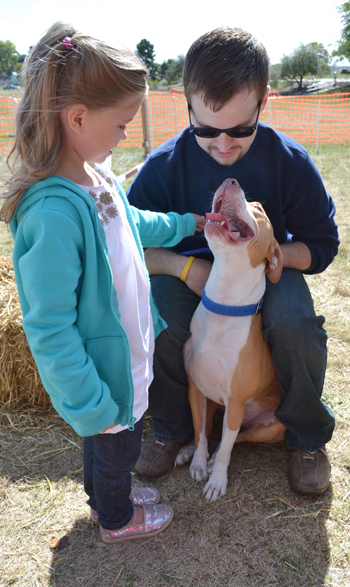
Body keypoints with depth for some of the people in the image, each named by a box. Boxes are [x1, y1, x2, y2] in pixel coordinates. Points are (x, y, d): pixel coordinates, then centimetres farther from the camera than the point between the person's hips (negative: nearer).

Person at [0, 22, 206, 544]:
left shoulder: (97, 177, -6)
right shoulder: (53, 212, -34)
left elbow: (133, 225, 17)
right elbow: (49, 329, -30)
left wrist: (186, 223, 18)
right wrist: (92, 403, -23)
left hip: (126, 351, 8)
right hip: (101, 370, -8)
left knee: (111, 441, 30)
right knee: (116, 442, 19)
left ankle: (107, 495, 58)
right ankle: (117, 519, 49)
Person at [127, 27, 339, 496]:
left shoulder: (290, 162, -14)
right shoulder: (164, 165, -14)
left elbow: (322, 244, -5)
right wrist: (186, 266, -25)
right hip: (190, 269, 1)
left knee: (295, 322, -32)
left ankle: (307, 436, 0)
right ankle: (172, 426, 1)